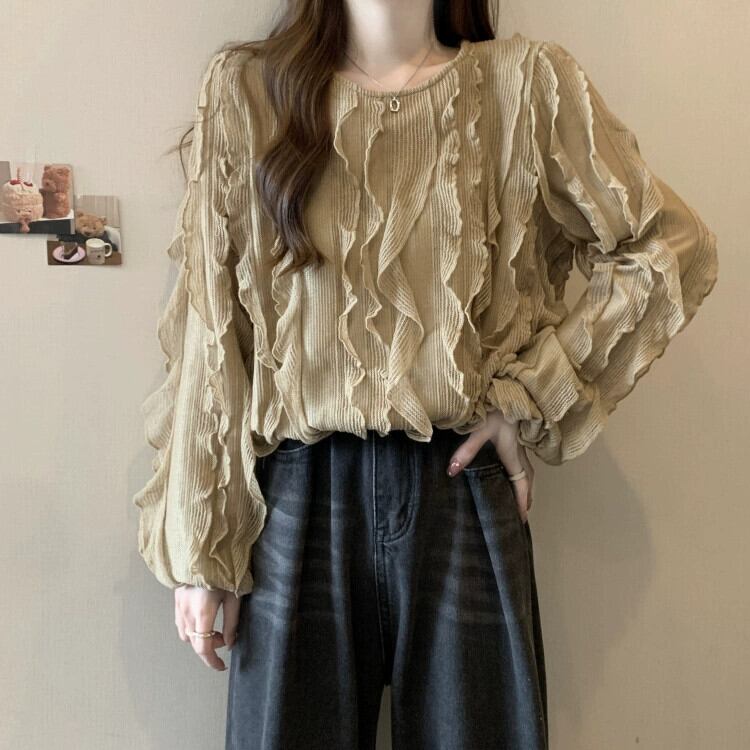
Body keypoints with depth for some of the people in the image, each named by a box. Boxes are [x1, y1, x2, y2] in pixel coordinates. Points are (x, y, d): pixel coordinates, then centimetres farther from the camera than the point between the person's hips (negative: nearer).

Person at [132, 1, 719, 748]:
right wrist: (198, 546, 0)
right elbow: (210, 337, 1)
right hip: (298, 498, 0)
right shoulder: (246, 89, 3)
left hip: (463, 491, 1)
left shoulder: (527, 83, 3)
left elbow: (672, 251, 5)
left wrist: (530, 397, -4)